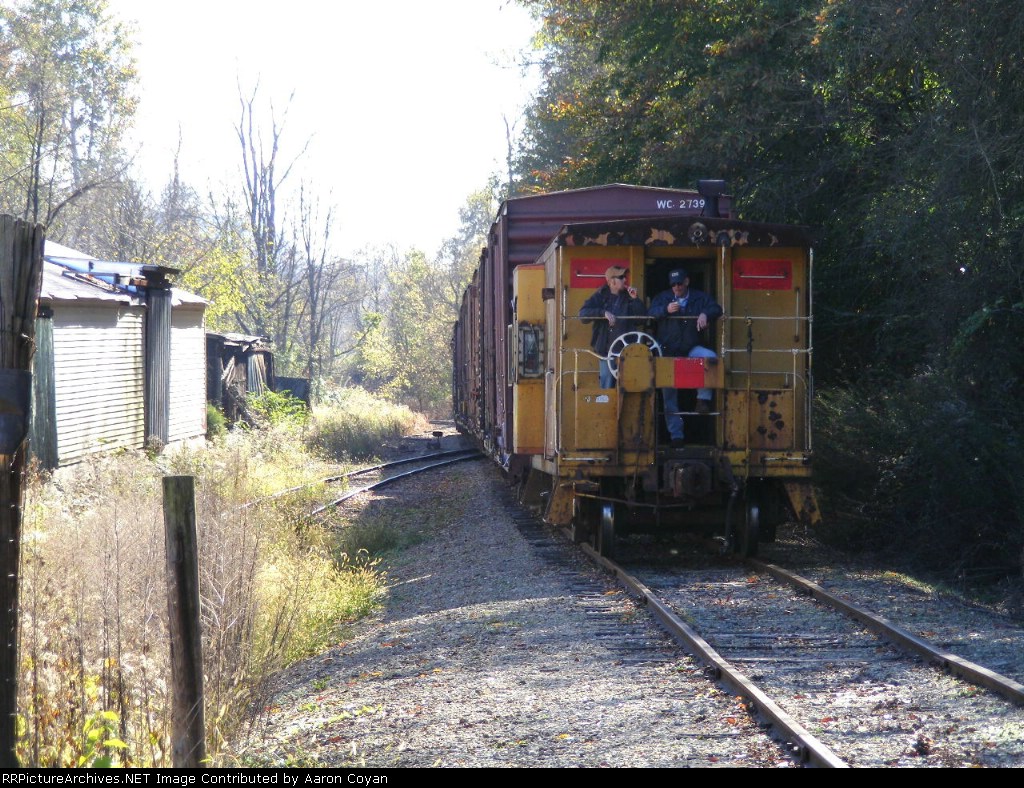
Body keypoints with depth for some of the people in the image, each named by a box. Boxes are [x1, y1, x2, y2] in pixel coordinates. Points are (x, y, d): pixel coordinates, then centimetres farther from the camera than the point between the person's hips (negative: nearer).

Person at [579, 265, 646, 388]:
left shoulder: (628, 297, 9)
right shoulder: (600, 297, 5)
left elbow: (642, 317, 3)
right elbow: (583, 313, -7)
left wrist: (635, 299, -7)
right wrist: (604, 313, -19)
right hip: (606, 349, -1)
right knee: (607, 387, 1)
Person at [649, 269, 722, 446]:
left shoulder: (700, 298, 6)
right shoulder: (663, 297, 6)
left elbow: (716, 309, -3)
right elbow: (652, 312, -8)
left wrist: (705, 314, -24)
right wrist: (666, 309, -28)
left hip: (692, 348, -1)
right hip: (668, 351, 1)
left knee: (710, 357, -33)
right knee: (669, 395, -2)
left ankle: (703, 399, -24)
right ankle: (676, 435, 4)